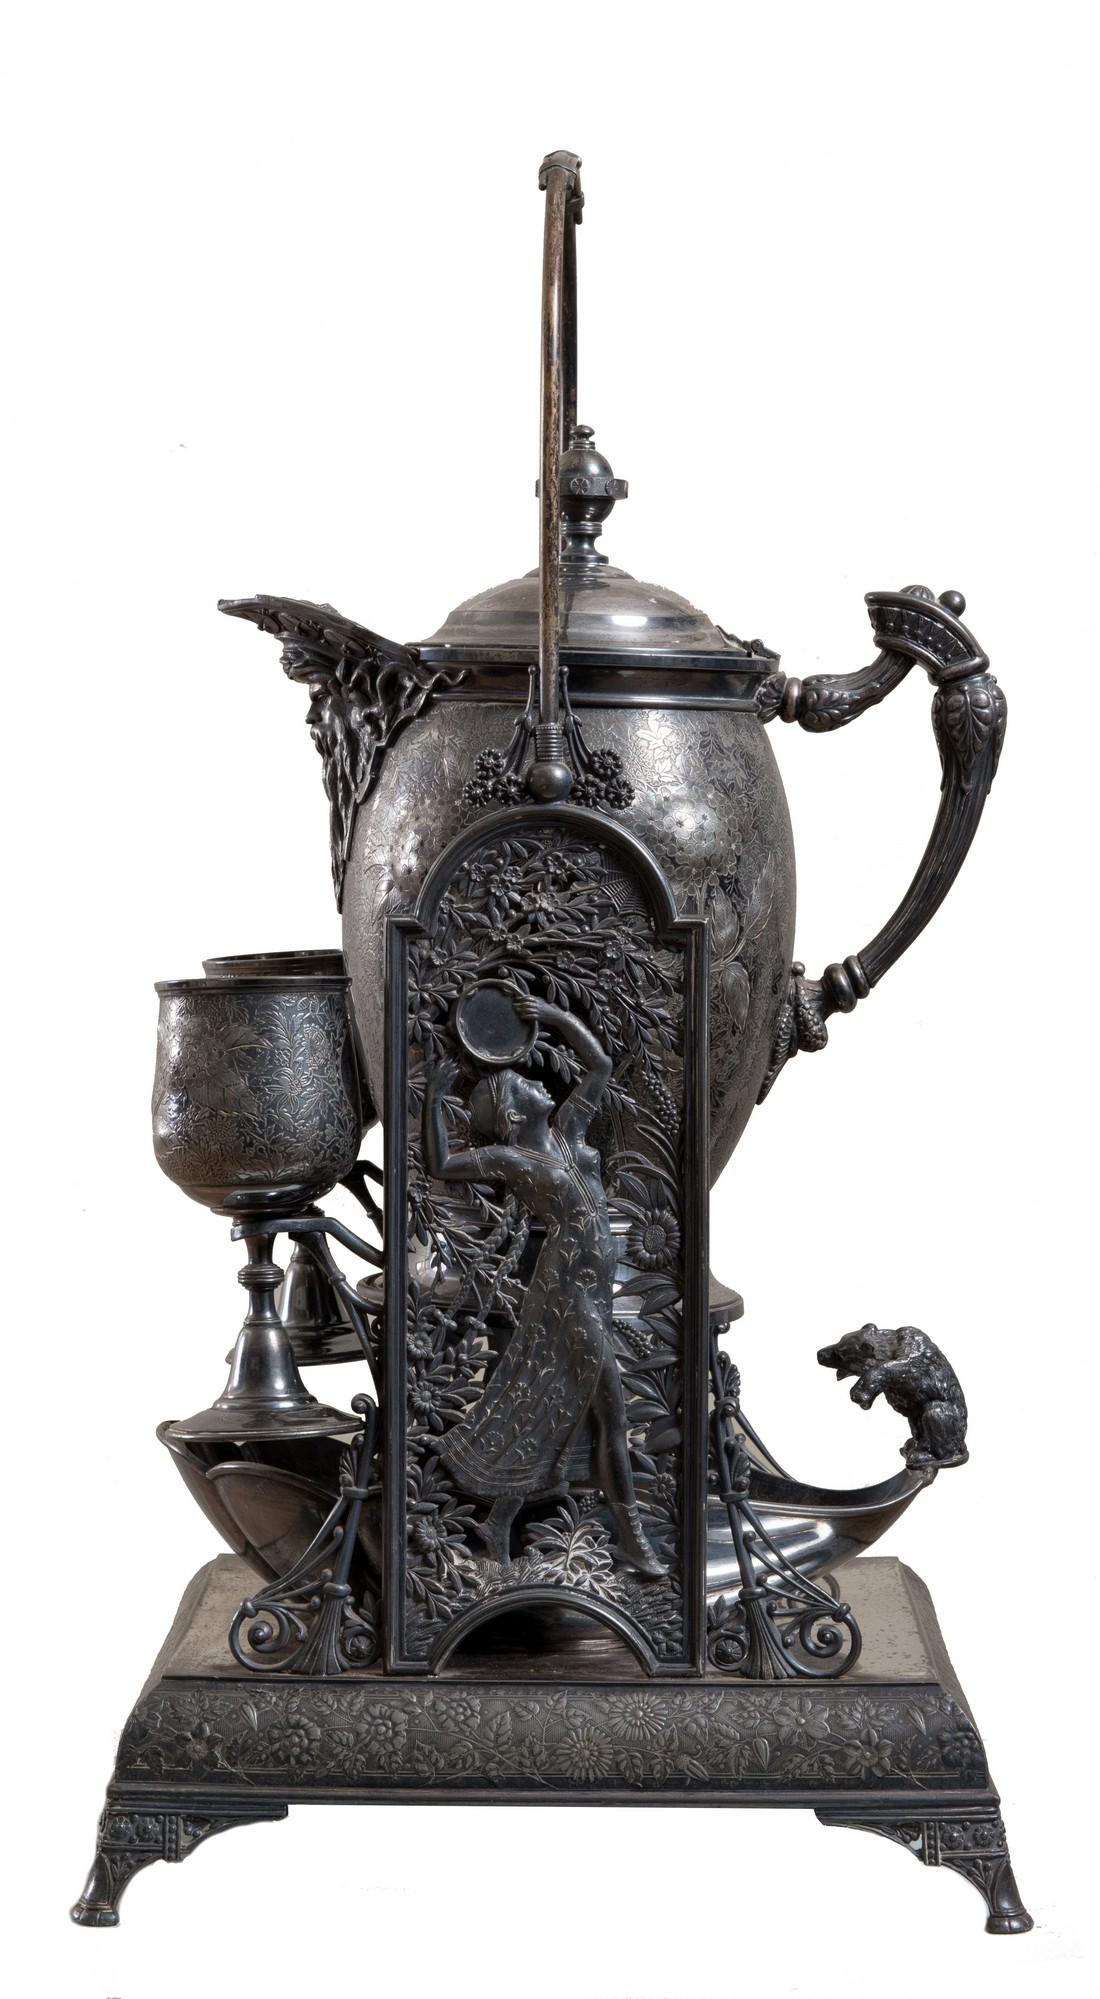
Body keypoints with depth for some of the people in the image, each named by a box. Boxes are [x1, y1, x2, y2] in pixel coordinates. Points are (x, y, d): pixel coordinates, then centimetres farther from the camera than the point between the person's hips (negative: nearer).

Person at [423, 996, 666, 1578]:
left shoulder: (566, 1128, 11)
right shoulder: (506, 1158, -5)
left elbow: (599, 1064, 15)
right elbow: (439, 1166, -12)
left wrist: (552, 1014, 12)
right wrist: (432, 1100, -14)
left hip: (594, 1288, 7)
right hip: (568, 1289, -7)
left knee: (547, 1410, 12)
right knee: (610, 1414, -8)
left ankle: (499, 1523, 21)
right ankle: (631, 1537, -3)